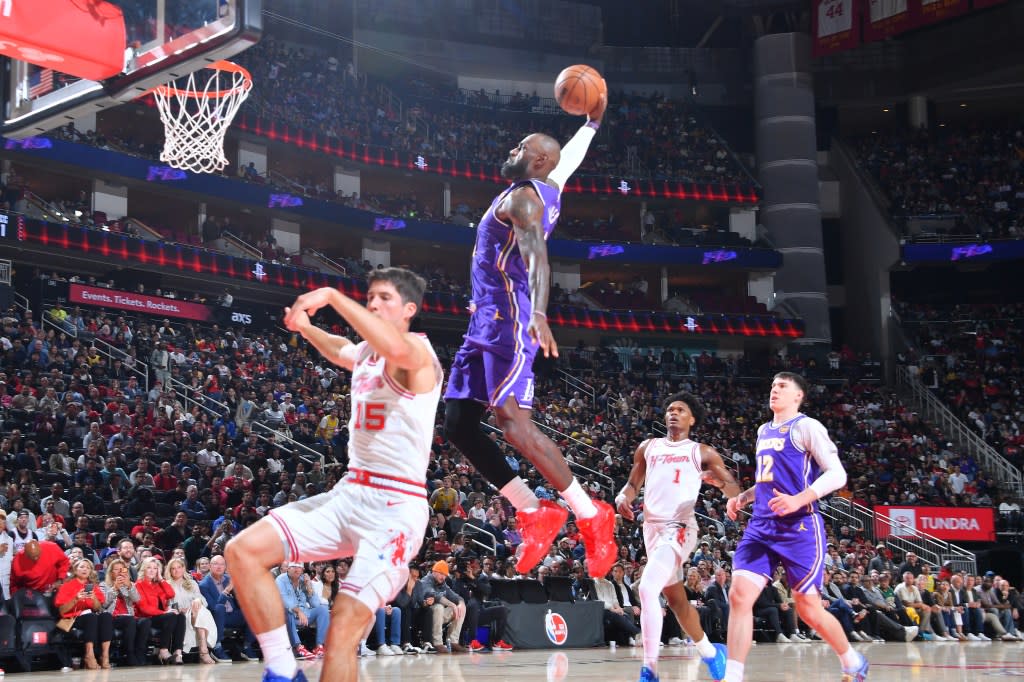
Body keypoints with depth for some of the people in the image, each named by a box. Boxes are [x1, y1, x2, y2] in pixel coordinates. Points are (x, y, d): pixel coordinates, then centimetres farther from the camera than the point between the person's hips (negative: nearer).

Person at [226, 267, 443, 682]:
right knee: (243, 551, -5)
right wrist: (305, 327, 31)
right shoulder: (365, 353, 15)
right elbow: (338, 351, 42)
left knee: (345, 623, -21)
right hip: (349, 494, 8)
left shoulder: (419, 353, -11)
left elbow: (396, 348, -38)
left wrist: (332, 296, -36)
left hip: (395, 507, -8)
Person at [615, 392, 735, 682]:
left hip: (679, 528, -6)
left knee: (647, 589, -25)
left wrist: (720, 480, -20)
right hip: (652, 527, 6)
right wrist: (623, 496, -5)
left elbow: (735, 492, 3)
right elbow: (633, 483, 19)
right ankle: (710, 652, 39)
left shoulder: (702, 452, 4)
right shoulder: (648, 447, 15)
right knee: (676, 599, 18)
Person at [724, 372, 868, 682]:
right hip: (761, 526, 6)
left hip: (800, 528, -6)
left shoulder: (807, 427, -5)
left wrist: (799, 499, -25)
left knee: (808, 608, 2)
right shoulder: (764, 431, 18)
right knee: (739, 595, -11)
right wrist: (741, 498, 15)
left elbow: (837, 474, -12)